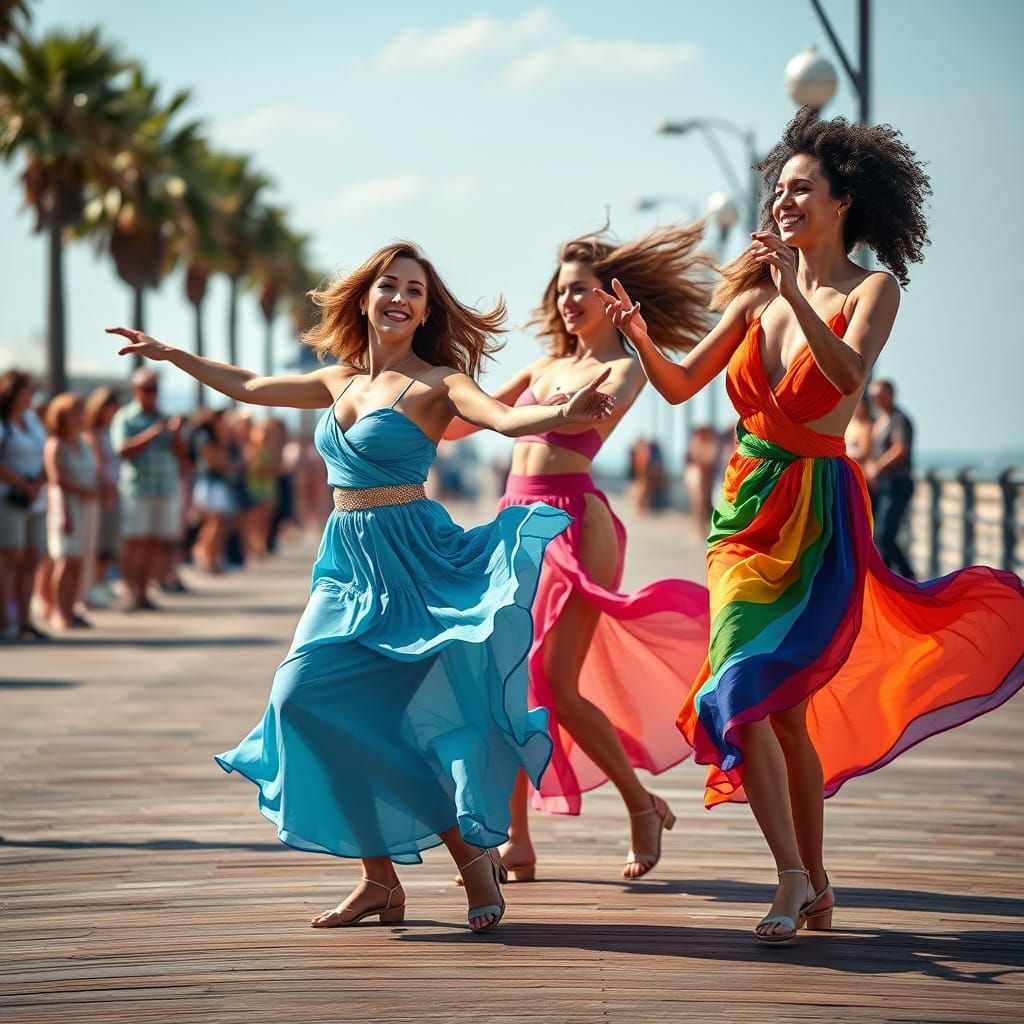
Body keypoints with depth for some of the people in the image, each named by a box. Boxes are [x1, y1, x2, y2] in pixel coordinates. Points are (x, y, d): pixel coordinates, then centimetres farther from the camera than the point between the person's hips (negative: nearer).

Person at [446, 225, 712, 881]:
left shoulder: (624, 367, 2)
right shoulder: (547, 366, 21)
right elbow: (466, 420, 27)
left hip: (573, 523, -7)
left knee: (559, 687, -10)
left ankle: (643, 804, 10)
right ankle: (517, 841, 5)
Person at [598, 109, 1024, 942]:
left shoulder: (874, 289, -2)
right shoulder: (757, 293, 11)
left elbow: (850, 375, -21)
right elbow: (681, 385, 11)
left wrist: (795, 291, -28)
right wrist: (641, 337, -8)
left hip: (815, 511, -4)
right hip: (746, 502, 5)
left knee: (748, 688, -12)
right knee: (780, 704, -2)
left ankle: (797, 878, -3)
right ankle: (809, 883, 2)